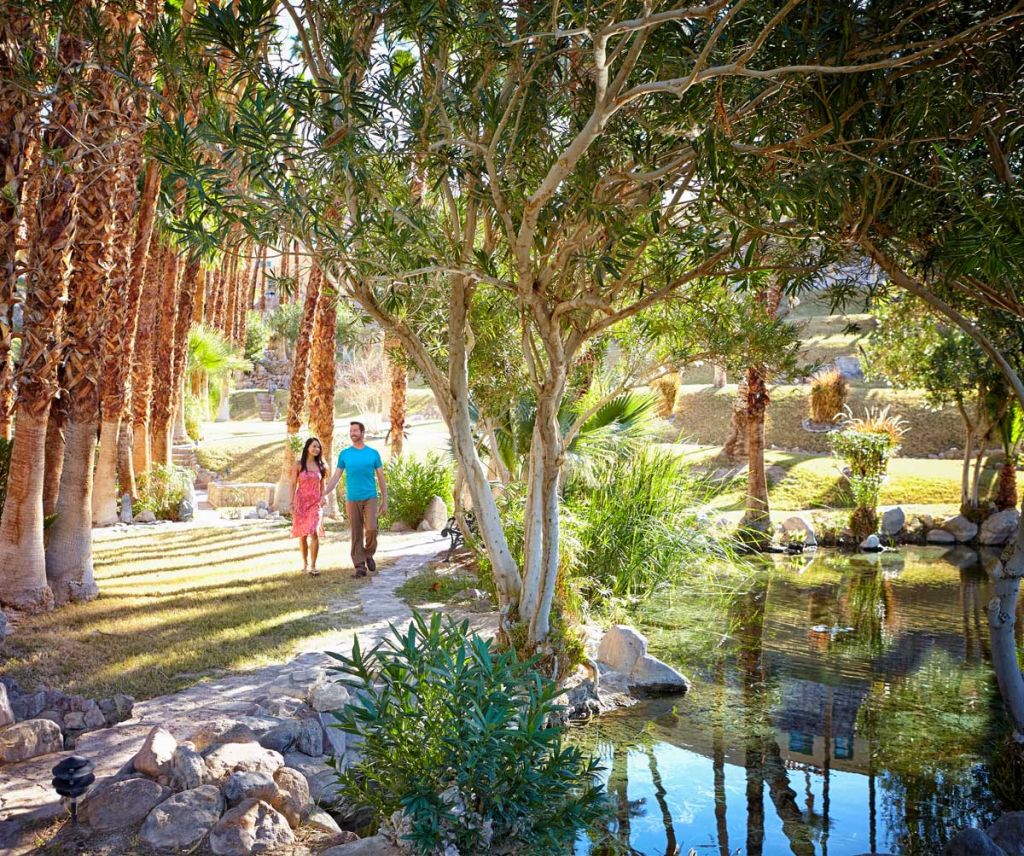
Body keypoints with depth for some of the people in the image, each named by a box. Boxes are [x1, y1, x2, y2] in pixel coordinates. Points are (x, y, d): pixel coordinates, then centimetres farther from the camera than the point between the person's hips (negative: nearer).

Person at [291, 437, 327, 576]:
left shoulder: (321, 465, 6)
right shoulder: (299, 464, 0)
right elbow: (294, 484, 3)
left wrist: (323, 498, -5)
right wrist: (292, 503, -2)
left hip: (315, 503, 0)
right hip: (301, 502, 0)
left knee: (314, 533, -15)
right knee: (303, 535, 7)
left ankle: (313, 566, -9)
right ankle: (305, 563, 24)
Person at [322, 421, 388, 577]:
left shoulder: (373, 453, 3)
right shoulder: (344, 454, 5)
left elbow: (381, 478, 6)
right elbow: (335, 477, 5)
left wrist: (385, 501, 2)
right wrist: (323, 495, -8)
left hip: (370, 498, -1)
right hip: (352, 500, 1)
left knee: (371, 529, -15)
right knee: (356, 533, 2)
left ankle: (369, 554, 11)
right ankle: (360, 565, 8)